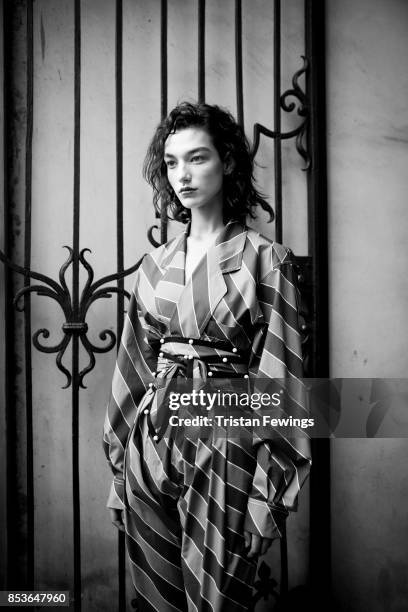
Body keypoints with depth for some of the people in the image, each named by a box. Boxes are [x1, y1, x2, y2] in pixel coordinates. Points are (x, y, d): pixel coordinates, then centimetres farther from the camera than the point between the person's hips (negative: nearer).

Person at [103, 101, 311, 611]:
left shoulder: (265, 259, -5)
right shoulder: (155, 264, 8)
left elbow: (276, 376, -9)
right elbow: (135, 364, 12)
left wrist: (269, 487, -12)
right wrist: (119, 459, 11)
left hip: (224, 441, -4)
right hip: (152, 441, 5)